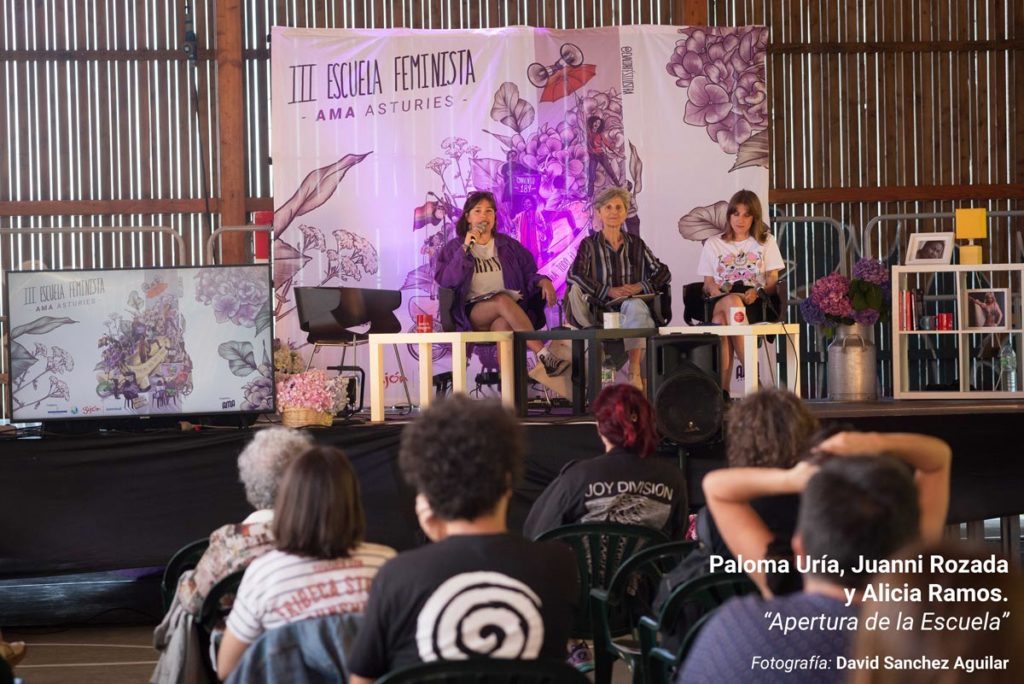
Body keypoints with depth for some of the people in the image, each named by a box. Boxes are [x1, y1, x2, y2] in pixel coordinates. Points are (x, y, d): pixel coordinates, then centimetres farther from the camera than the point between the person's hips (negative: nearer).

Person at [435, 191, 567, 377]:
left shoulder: (508, 246, 21)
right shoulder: (454, 248, 14)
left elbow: (529, 274, 17)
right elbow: (444, 280, -2)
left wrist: (543, 282, -7)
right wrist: (466, 249, -7)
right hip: (473, 314, -1)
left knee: (503, 324, -38)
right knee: (503, 300, -36)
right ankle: (543, 355, -46)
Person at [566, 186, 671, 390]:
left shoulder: (636, 244, 21)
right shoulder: (589, 245, 14)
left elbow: (663, 273, 17)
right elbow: (573, 275, -4)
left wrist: (640, 286, -3)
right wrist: (608, 291, -15)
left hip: (633, 302, 1)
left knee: (635, 306, -37)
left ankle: (635, 373, -44)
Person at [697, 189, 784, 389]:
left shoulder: (766, 242, 21)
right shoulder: (713, 244, 23)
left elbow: (773, 280, 11)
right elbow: (709, 283, 15)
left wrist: (758, 292, -12)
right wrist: (718, 294, -9)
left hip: (754, 304, -1)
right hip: (718, 303, 1)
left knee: (722, 318, -39)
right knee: (732, 302, -40)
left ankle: (722, 386, -45)